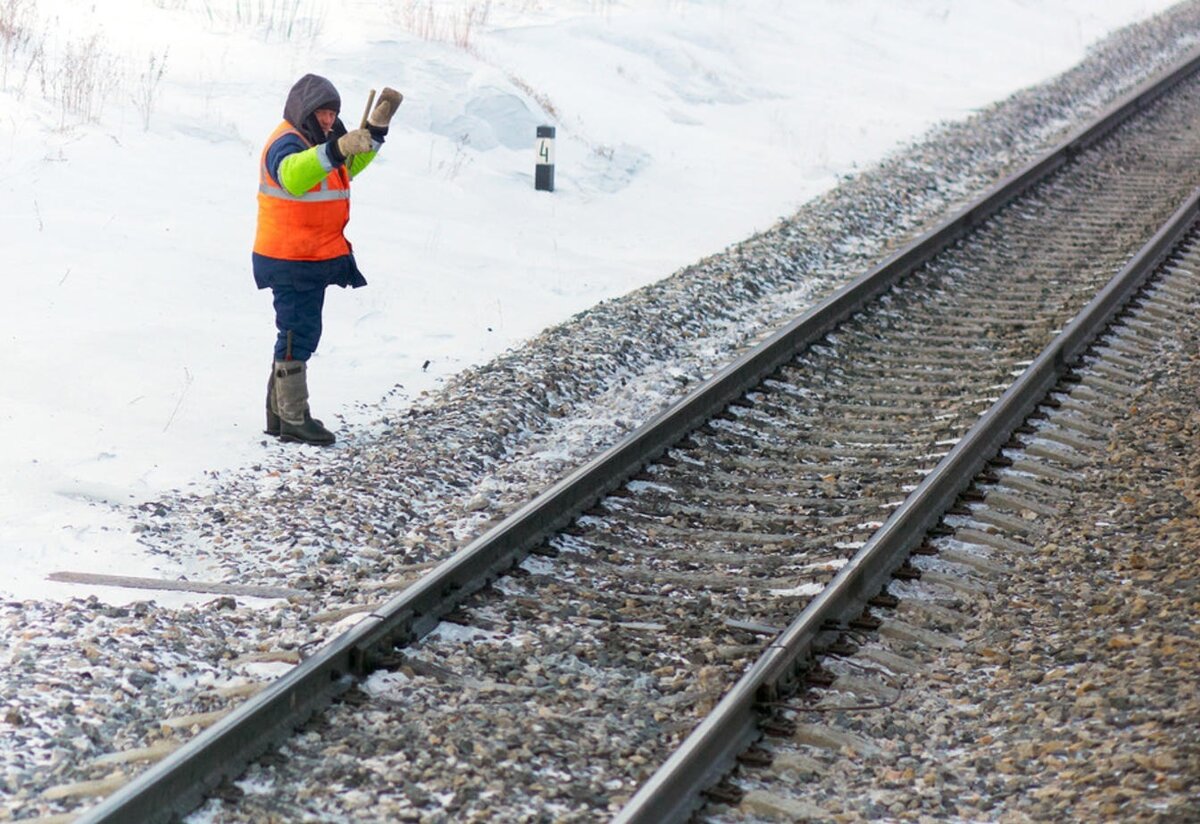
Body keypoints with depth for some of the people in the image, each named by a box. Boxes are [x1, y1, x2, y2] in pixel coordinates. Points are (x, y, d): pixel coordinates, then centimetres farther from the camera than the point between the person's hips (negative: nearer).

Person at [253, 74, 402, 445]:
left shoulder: (319, 141, 13)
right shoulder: (287, 142, -18)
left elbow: (352, 164, 30)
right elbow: (292, 174, -41)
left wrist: (378, 123, 18)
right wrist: (337, 149, -56)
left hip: (315, 259, 10)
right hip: (291, 262, -10)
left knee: (297, 334, 16)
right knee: (298, 335, -7)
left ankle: (280, 413, 26)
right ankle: (294, 420, -2)